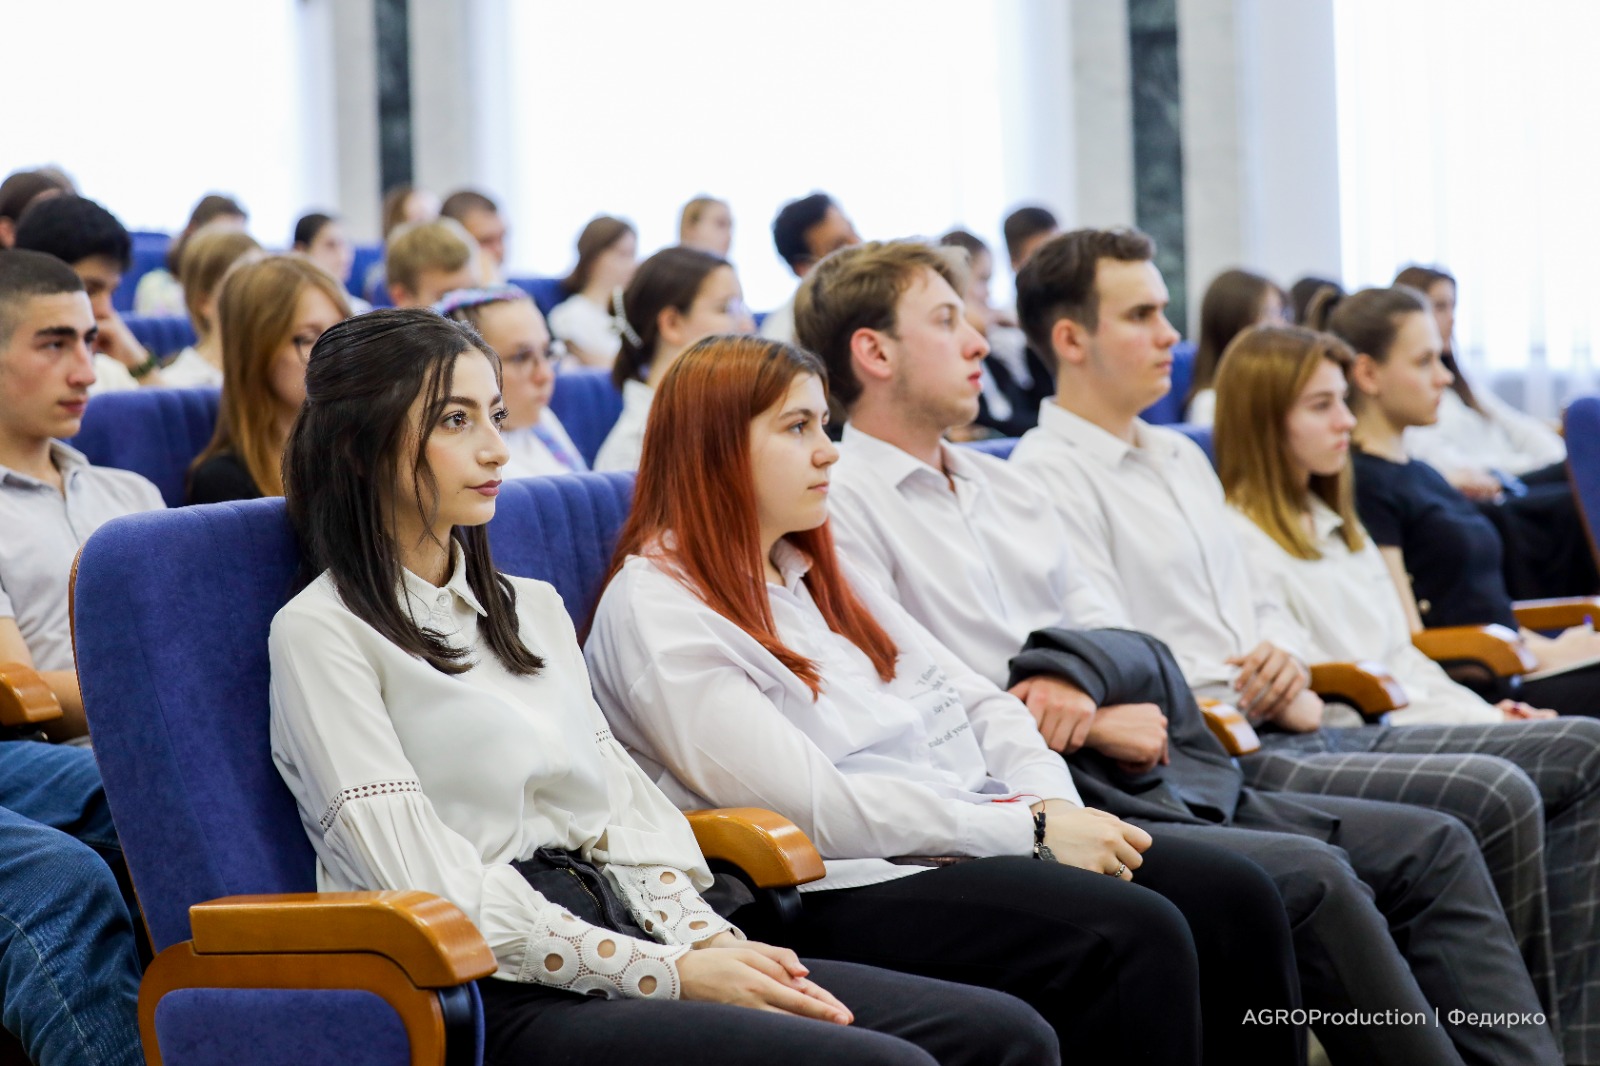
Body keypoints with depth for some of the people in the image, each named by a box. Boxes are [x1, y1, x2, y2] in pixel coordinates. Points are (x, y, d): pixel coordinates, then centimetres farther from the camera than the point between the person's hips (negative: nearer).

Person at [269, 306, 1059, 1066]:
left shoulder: (532, 608, 22)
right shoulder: (321, 636, -2)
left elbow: (624, 810, 16)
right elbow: (435, 889, -10)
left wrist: (709, 942, -4)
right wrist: (669, 976, -13)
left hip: (623, 940, 8)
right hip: (504, 995, -7)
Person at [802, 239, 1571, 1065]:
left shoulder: (1004, 484, 23)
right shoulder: (841, 506, -4)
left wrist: (1082, 670, -6)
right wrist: (1096, 727, -10)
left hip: (1156, 778, 9)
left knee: (1429, 844, -1)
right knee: (1311, 879, -26)